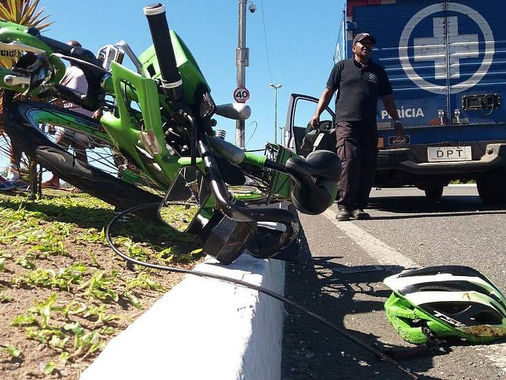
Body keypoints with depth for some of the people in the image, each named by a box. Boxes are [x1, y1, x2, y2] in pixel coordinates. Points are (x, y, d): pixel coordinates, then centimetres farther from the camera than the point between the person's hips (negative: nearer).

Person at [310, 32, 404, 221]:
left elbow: (388, 99, 23)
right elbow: (328, 92, 11)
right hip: (346, 123, -4)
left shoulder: (378, 71, 22)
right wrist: (317, 114, -1)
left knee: (367, 167, -1)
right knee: (349, 162, -17)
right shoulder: (342, 66, 14)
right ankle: (344, 206, -15)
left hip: (369, 126, 4)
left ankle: (359, 206, 4)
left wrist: (397, 121, 14)